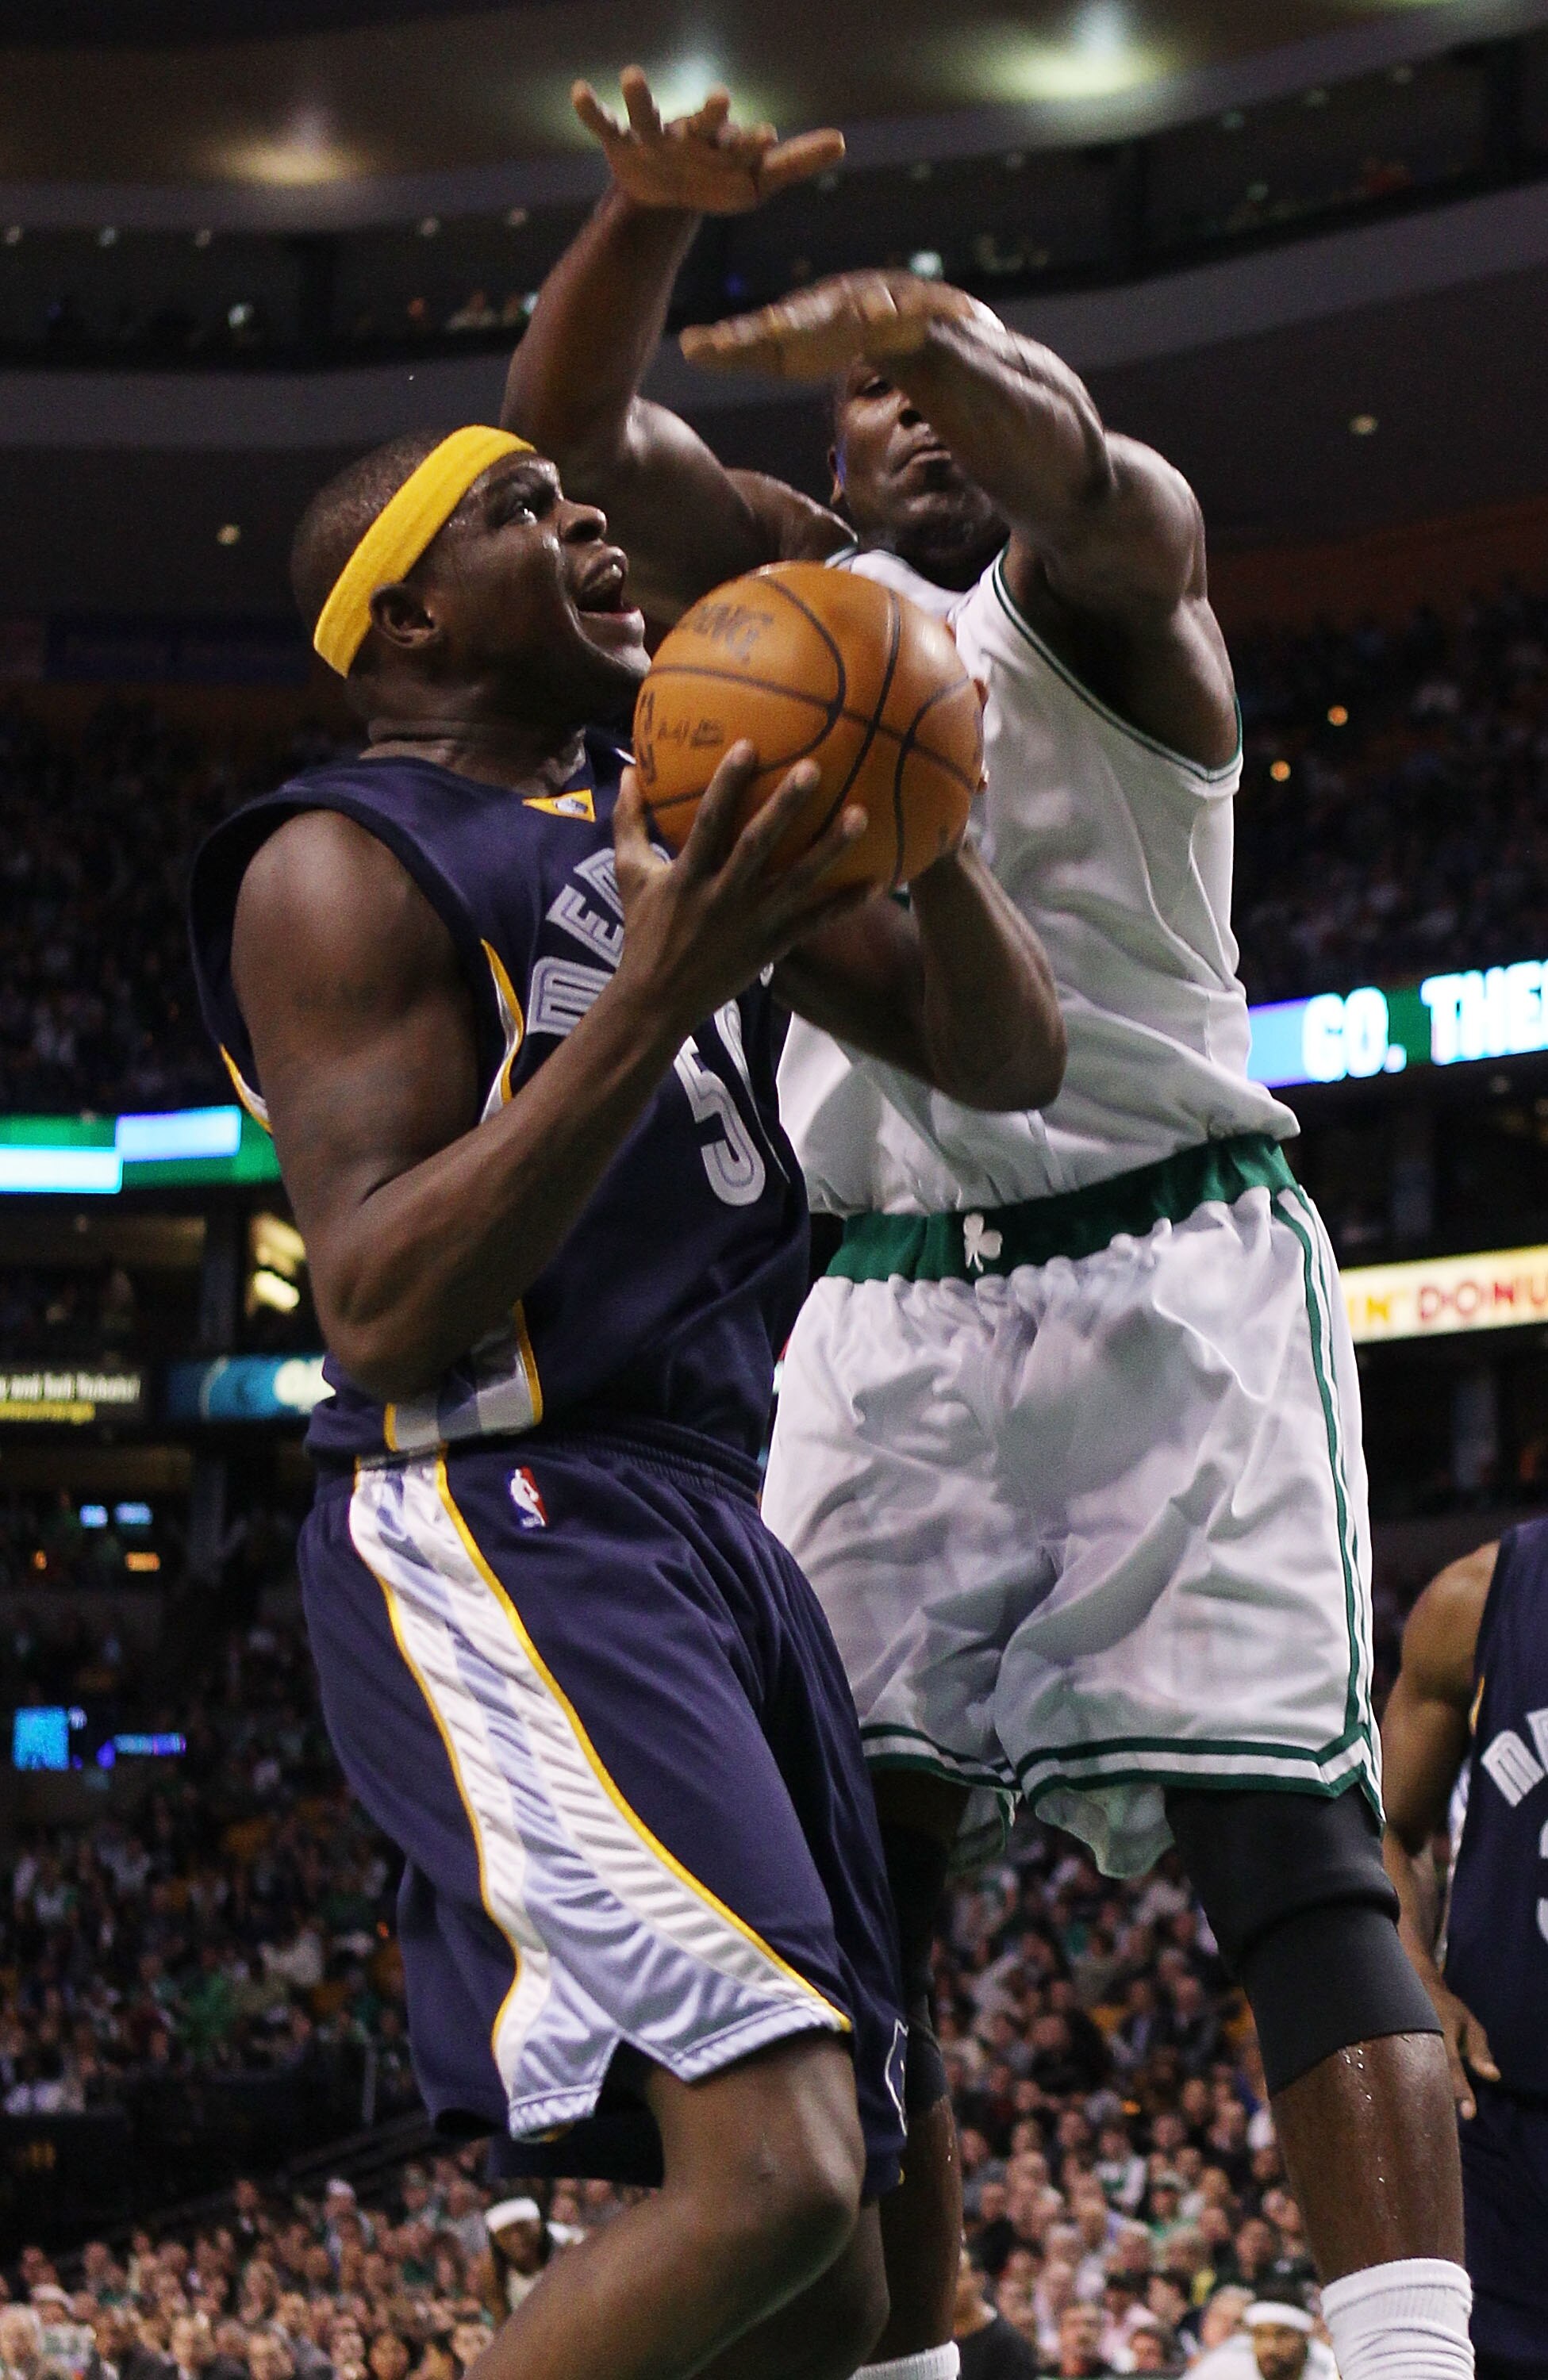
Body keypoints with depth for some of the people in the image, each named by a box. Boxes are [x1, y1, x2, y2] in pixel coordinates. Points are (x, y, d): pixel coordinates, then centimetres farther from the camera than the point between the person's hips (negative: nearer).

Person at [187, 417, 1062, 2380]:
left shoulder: (675, 812, 19)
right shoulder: (345, 866, -5)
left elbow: (1005, 1061, 16)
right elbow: (385, 1314, -16)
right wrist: (650, 1003, -23)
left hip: (708, 1527, 9)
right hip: (502, 1533, -9)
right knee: (770, 2177, -26)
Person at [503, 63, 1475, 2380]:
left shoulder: (1101, 572, 5)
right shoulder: (785, 588, 17)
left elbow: (1071, 467, -20)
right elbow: (570, 423, 3)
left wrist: (970, 354, -42)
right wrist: (655, 208, -17)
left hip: (1171, 1261, -4)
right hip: (885, 1298, 4)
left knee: (1289, 1837, -15)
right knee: (849, 1864, -4)